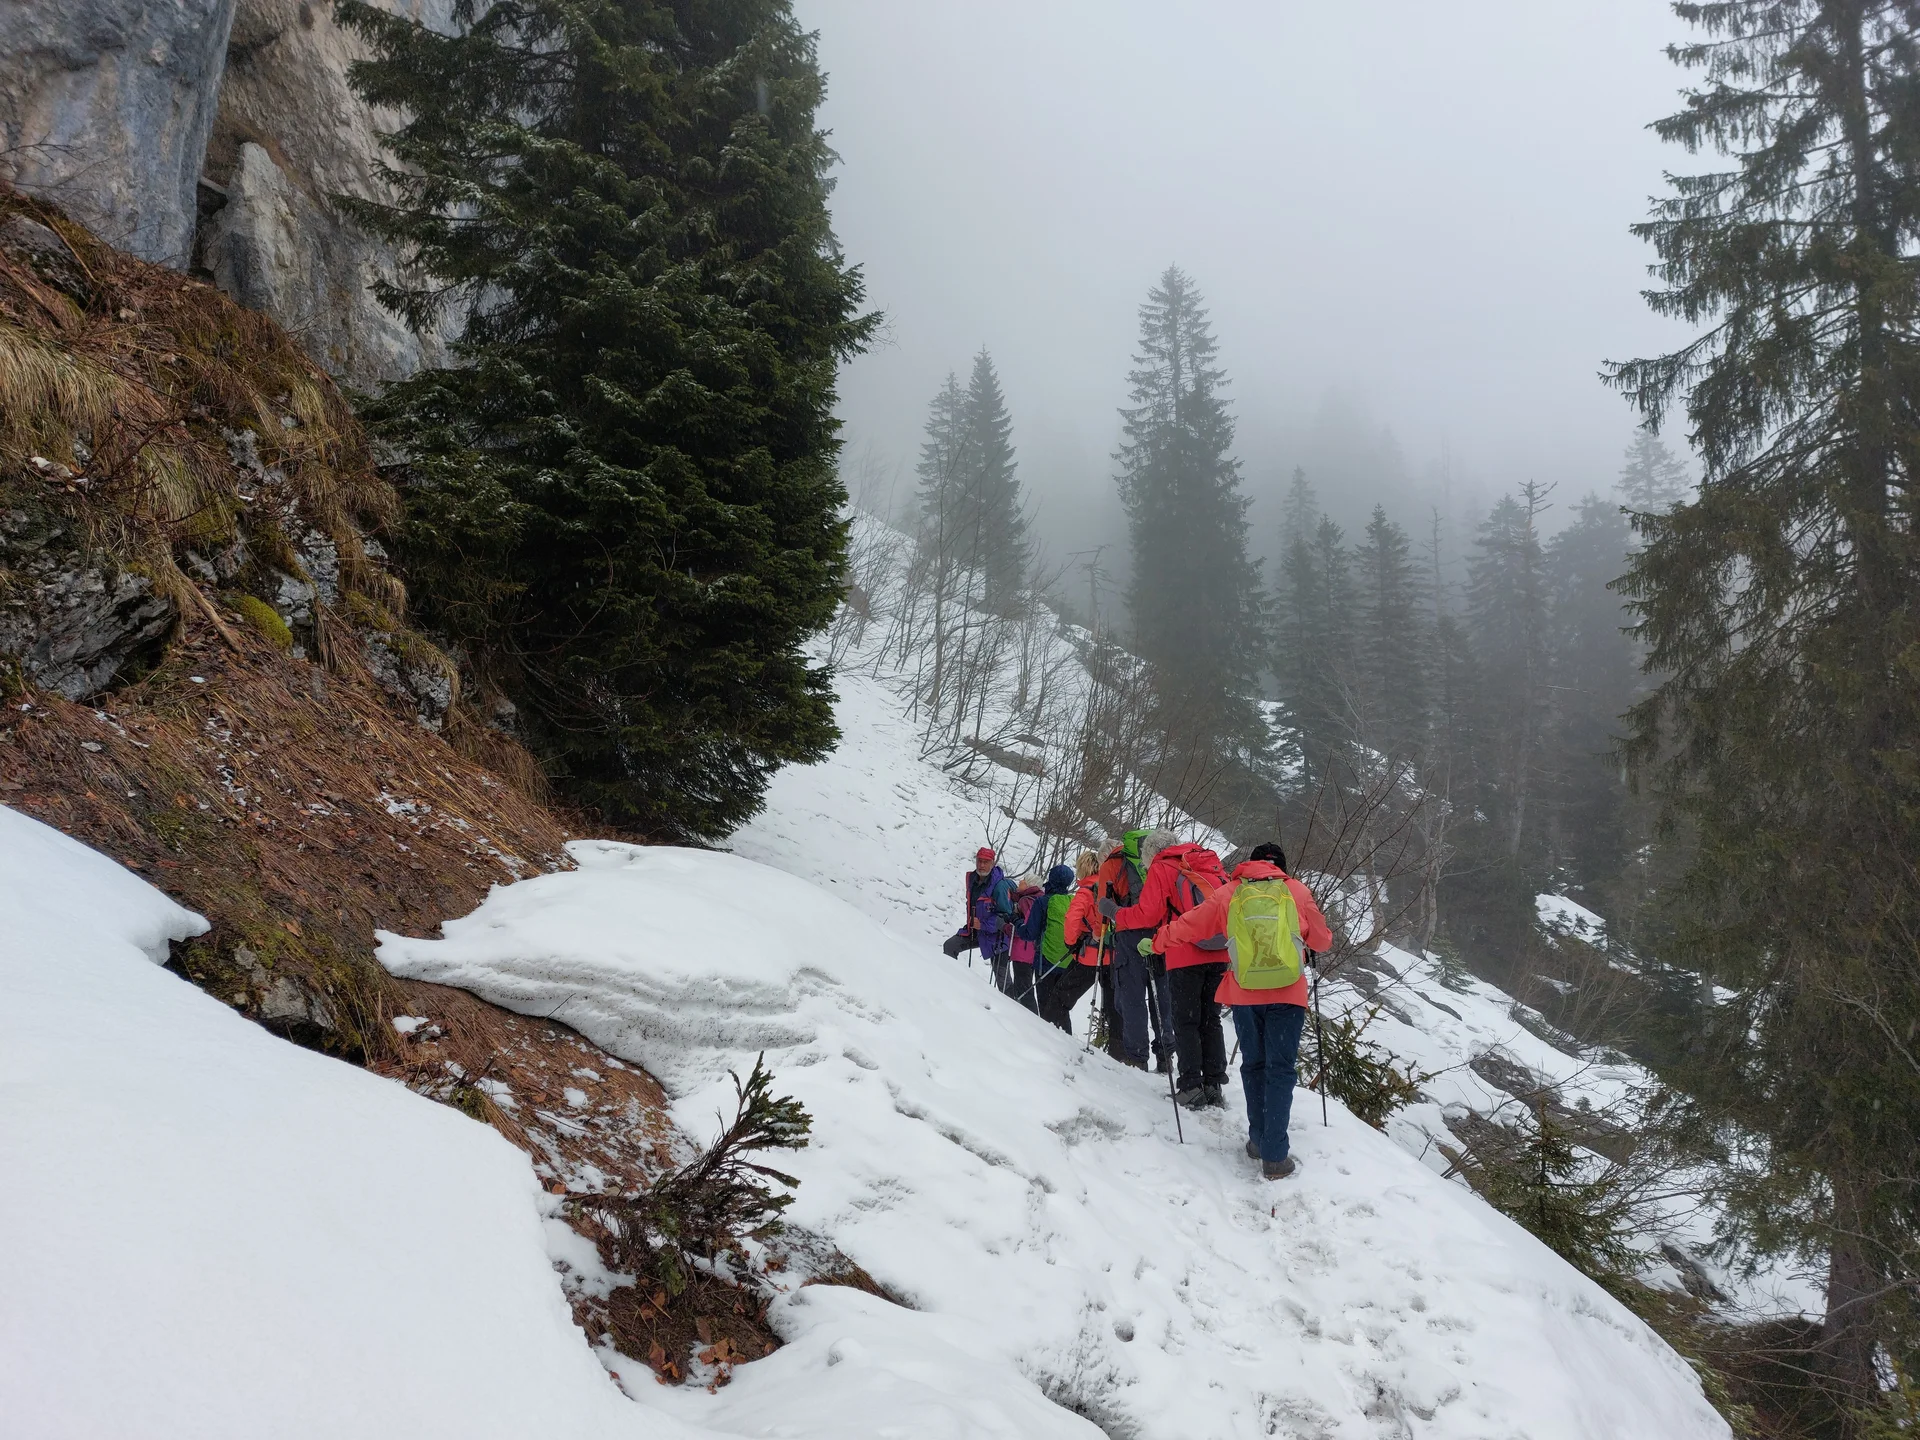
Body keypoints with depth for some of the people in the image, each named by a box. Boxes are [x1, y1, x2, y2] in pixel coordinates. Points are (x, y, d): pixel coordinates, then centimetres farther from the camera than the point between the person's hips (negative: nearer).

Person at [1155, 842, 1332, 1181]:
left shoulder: (1228, 892, 7)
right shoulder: (1297, 890, 6)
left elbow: (1190, 924, 8)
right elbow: (1322, 939, 13)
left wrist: (1157, 941, 24)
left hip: (1243, 992, 1)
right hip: (1286, 993, -1)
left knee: (1253, 1065, 18)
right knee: (1281, 1070, 2)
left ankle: (1258, 1140, 21)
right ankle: (1275, 1156, -4)